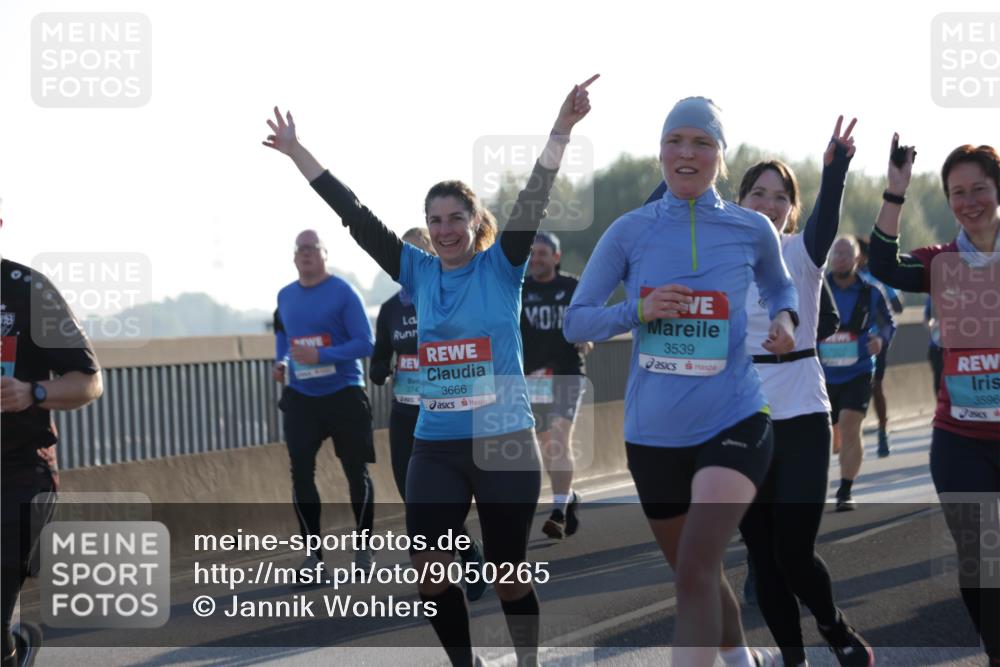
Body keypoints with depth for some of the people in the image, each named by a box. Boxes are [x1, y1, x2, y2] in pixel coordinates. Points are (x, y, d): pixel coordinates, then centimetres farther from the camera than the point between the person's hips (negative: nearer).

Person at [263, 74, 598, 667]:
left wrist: (563, 127, -25)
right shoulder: (419, 274, 7)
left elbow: (534, 200, -13)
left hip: (506, 441, -3)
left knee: (509, 574, 4)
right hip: (436, 446, 3)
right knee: (431, 574, -2)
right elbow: (356, 216, 9)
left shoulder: (502, 267, -2)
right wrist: (298, 152, 10)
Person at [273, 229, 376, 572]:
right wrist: (280, 362, 5)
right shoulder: (285, 296, 7)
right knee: (301, 472, -3)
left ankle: (363, 547, 19)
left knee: (356, 472, 4)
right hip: (300, 397, 4)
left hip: (344, 394, -4)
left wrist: (322, 356, -25)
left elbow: (365, 343, -14)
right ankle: (313, 553, 5)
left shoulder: (343, 293, -10)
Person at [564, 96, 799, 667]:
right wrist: (638, 310, -17)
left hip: (734, 421, -2)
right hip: (653, 432, 2)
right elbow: (576, 323, 0)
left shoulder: (752, 230, -1)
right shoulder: (631, 231, -2)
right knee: (696, 573, 18)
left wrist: (784, 318, -2)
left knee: (696, 567, -23)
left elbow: (780, 285, 20)